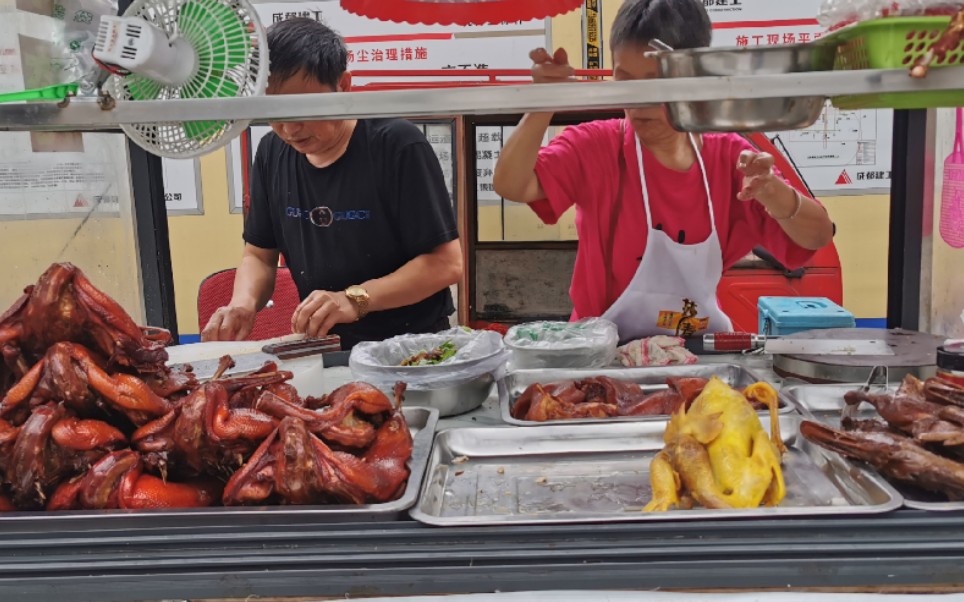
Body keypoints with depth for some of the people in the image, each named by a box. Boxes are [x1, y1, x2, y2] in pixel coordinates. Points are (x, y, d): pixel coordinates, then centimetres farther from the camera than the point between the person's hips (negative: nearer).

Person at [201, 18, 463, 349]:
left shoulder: (397, 145, -14)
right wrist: (244, 302, -9)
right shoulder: (272, 153, 3)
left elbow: (446, 262, -16)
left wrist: (355, 299, -24)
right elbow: (259, 254, 11)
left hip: (411, 347, -5)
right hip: (325, 353, 5)